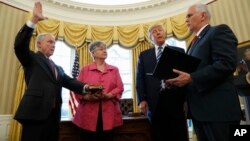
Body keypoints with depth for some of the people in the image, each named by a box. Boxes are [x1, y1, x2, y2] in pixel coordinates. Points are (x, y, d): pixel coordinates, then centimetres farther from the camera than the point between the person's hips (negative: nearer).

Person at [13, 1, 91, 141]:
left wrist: (85, 86, -10)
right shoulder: (32, 59, 7)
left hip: (54, 115, 6)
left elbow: (69, 81, 9)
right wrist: (34, 20, -17)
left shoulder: (58, 68, 21)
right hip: (36, 113, -5)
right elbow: (20, 45, -11)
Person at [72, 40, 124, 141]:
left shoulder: (114, 70, 12)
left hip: (108, 113, 1)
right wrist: (88, 97, -17)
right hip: (89, 114, -1)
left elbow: (120, 88, 4)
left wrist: (108, 96, -15)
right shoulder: (84, 70, 9)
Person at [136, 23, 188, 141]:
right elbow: (140, 78, 8)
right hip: (155, 102, 1)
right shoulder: (144, 55, 14)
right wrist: (142, 99, -4)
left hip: (175, 99, 0)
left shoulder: (179, 51, 13)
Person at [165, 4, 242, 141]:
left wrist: (191, 78, -23)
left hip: (218, 108, -8)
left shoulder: (219, 31, -4)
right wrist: (181, 79, 2)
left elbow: (226, 64, -19)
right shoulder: (196, 42, 22)